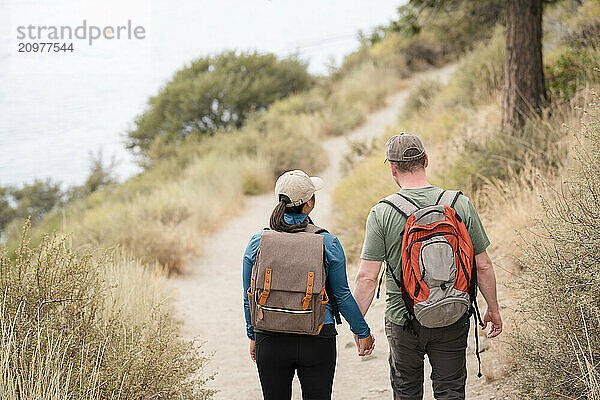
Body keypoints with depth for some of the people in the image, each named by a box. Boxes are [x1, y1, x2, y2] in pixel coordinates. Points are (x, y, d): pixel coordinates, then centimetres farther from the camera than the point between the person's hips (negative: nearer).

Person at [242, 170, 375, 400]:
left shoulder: (257, 243, -3)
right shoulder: (327, 244, -8)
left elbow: (249, 298, 5)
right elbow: (342, 296, -1)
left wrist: (253, 337, 18)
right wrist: (363, 332, 12)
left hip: (270, 342, 2)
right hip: (318, 342, -1)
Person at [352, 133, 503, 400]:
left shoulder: (381, 213, -10)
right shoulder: (460, 205, -5)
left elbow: (367, 277, -11)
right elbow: (482, 266, -1)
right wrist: (493, 309, 11)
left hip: (403, 321, -1)